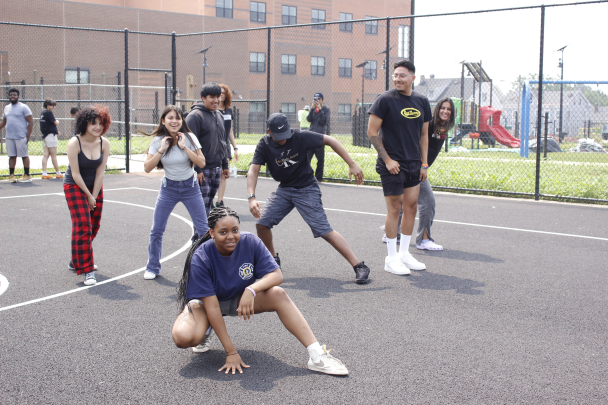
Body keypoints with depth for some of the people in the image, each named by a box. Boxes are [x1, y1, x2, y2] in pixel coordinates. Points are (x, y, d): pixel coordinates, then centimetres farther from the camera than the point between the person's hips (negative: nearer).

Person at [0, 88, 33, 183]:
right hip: (9, 137, 6)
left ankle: (27, 175, 5)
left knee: (24, 156, 0)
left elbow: (30, 122, -7)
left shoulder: (23, 107, -4)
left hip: (21, 137, -6)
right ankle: (11, 175, 12)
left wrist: (28, 135, -13)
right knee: (12, 156, 7)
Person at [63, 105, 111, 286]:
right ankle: (87, 270, -10)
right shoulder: (74, 143, -21)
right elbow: (75, 174, -18)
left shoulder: (104, 143, -9)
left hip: (95, 186, 5)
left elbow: (100, 172, -7)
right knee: (83, 226, -13)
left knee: (93, 226, 10)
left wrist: (94, 196, -9)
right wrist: (88, 196, -13)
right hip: (75, 186, -5)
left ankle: (77, 261, 31)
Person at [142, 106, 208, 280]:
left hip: (190, 187, -1)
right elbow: (147, 168, -11)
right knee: (156, 230, 0)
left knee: (204, 229, -2)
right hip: (168, 188, 1)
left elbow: (201, 163, -16)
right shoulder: (158, 140, -7)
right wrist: (161, 150, -20)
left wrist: (184, 147, -22)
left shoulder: (189, 138, -10)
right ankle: (152, 268, 18)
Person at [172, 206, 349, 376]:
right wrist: (231, 352, -30)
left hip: (240, 299, 3)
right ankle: (205, 331, 5)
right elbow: (211, 305, -29)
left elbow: (276, 274, -18)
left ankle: (317, 355, -25)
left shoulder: (250, 242, -20)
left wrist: (251, 290, -40)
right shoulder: (200, 258, -28)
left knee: (278, 294, -25)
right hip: (204, 301, -2)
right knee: (183, 337, -33)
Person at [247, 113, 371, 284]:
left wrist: (352, 164, -19)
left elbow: (330, 140, -14)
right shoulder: (264, 145, -10)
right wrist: (251, 197, -34)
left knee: (324, 230, -15)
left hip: (307, 189, -4)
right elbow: (253, 170, -17)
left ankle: (359, 266, -14)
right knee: (262, 223, -7)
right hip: (284, 189, 5)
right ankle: (273, 260, 20)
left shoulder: (300, 137, -18)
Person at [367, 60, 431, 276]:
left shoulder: (422, 102, 8)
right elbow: (372, 132, -9)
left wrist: (424, 164, 9)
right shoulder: (385, 99, -9)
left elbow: (424, 134, 15)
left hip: (413, 165, 6)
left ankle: (404, 254, 22)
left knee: (411, 207, 9)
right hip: (392, 165, -6)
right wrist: (387, 159, -13)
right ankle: (391, 258, 8)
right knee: (394, 208, -3)